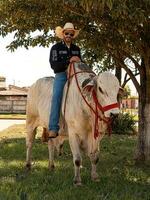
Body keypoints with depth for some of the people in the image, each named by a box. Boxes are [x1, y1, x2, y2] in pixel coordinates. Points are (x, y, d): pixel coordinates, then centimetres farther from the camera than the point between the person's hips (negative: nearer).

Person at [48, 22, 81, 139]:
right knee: (57, 95, -29)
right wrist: (69, 61, -18)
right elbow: (54, 65, -6)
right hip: (61, 75, -4)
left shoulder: (76, 49, 19)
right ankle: (53, 128, -34)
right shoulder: (56, 48, 6)